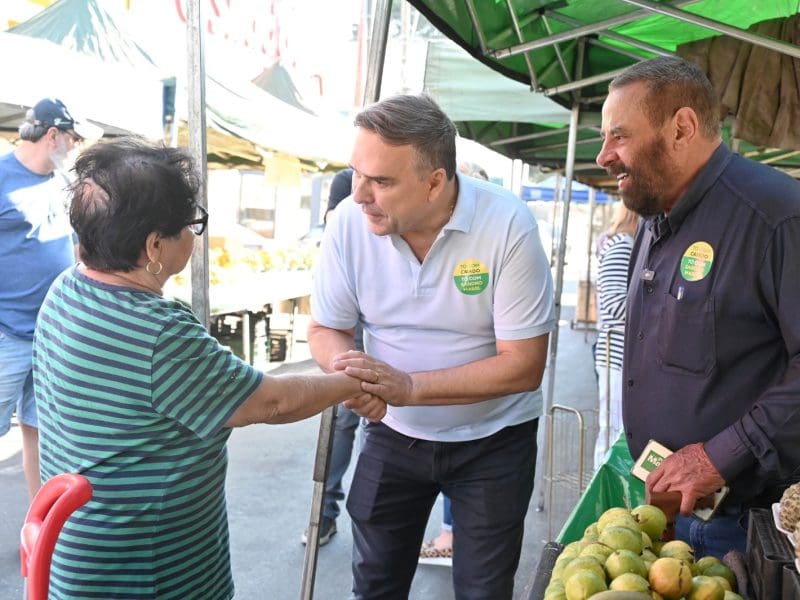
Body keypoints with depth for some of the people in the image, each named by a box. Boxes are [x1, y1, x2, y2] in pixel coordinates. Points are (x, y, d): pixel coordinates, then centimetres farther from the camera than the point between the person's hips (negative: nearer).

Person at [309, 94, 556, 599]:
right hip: (394, 434, 3)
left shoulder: (508, 225, -24)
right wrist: (347, 369, -26)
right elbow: (326, 329, -3)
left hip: (493, 442, -2)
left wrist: (410, 386, -31)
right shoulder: (349, 223, -15)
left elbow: (524, 366, -22)